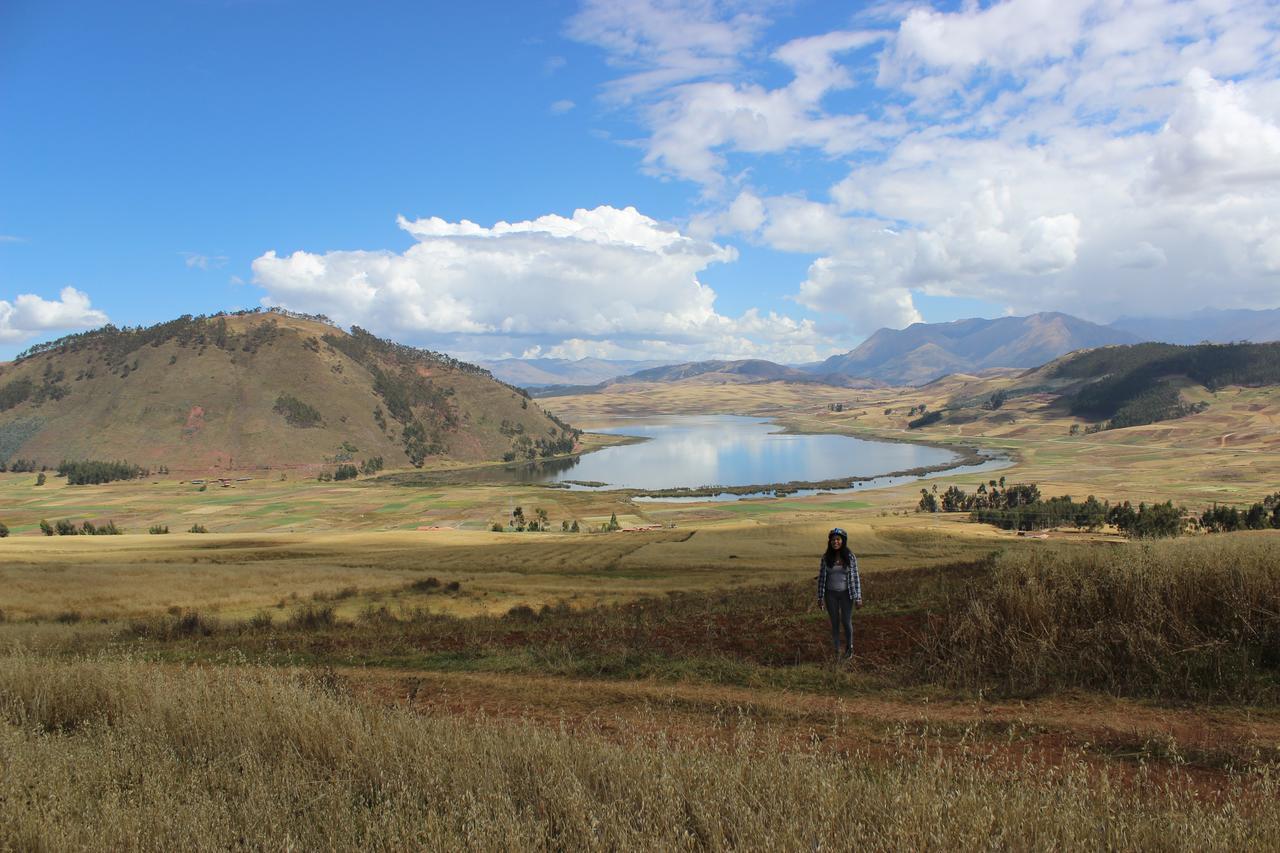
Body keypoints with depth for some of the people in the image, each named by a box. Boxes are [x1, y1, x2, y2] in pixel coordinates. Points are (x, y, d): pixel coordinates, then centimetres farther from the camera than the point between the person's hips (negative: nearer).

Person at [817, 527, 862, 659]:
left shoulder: (850, 557, -11)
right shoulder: (826, 557, -8)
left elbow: (855, 577, -7)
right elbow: (822, 577, -2)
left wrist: (858, 598, -9)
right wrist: (820, 597, -2)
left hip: (846, 593, -1)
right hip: (831, 594, 1)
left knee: (846, 622, 5)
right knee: (835, 622, 9)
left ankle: (849, 647, 31)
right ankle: (837, 649, 24)